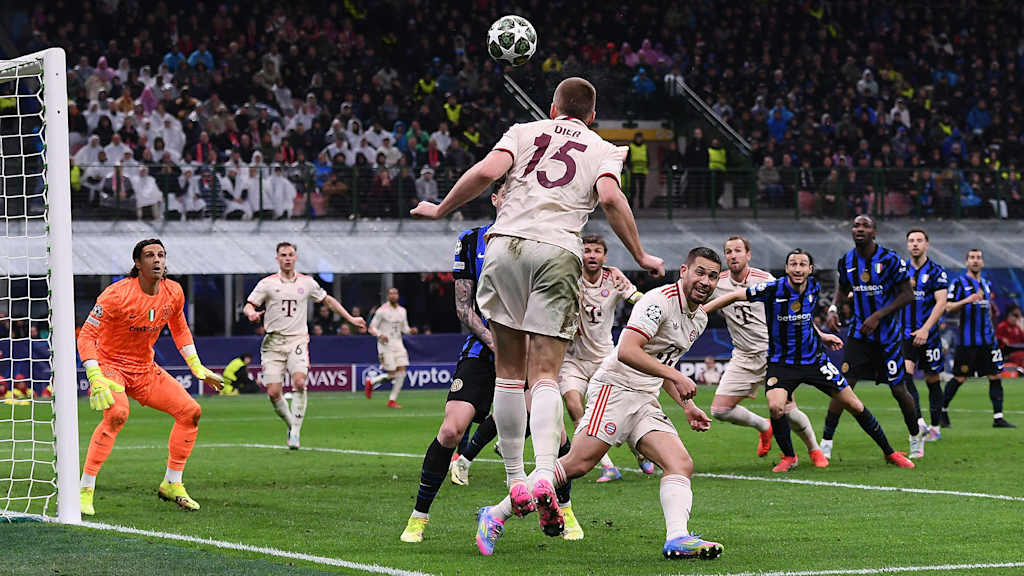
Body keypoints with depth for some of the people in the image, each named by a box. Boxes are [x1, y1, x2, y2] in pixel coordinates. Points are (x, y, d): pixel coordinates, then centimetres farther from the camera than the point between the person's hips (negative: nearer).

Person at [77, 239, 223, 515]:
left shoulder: (173, 292, -3)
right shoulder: (117, 294, -23)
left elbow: (179, 328, 18)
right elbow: (86, 336, -21)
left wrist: (197, 367, 13)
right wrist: (96, 379, -31)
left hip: (145, 368, 7)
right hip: (110, 365, -7)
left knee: (191, 411, -1)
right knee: (117, 413, -35)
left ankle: (171, 484, 15)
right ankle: (84, 490, -29)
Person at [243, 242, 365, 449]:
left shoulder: (307, 283, 9)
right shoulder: (267, 283, 3)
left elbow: (327, 300, 23)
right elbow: (249, 305, 1)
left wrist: (350, 318, 24)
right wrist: (251, 313, -23)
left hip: (298, 340, 0)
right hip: (273, 342, 0)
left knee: (299, 382, -24)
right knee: (273, 392, -9)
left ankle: (296, 431, -17)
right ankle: (291, 425, 16)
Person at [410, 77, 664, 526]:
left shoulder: (524, 132, 18)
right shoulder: (604, 151, 17)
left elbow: (486, 172, 1)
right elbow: (610, 198, -3)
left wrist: (440, 210, 13)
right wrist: (640, 256, 5)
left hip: (506, 243, 1)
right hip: (558, 253, -1)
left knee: (509, 370, 10)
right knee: (545, 375, -3)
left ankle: (515, 479, 7)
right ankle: (545, 474, -26)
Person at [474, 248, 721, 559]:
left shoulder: (699, 318, 16)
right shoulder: (660, 300, -13)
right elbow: (626, 351, -25)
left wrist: (686, 405, 20)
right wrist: (675, 376, -27)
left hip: (645, 402, 9)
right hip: (615, 387, -9)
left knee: (681, 464, -12)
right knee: (578, 463, -16)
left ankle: (677, 539, -27)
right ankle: (496, 516, -8)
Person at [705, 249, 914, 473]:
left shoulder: (814, 288, -3)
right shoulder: (773, 289, -17)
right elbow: (735, 296, -13)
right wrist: (699, 311, -16)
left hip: (814, 360, 3)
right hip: (781, 361, -3)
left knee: (854, 406, 3)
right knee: (776, 407, -28)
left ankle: (889, 452, 20)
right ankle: (788, 457, -2)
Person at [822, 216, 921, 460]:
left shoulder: (890, 260, -13)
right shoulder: (846, 261, 1)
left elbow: (907, 294, -11)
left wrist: (878, 315, -18)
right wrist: (833, 308, -1)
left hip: (888, 336, -3)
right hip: (859, 333, 3)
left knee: (898, 390, 3)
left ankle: (916, 435, 28)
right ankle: (826, 443, -8)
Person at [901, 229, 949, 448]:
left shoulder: (936, 272, -2)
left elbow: (941, 303, -11)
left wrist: (926, 329, -20)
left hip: (928, 334, -2)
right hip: (906, 335, 2)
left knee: (932, 380, 6)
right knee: (905, 374, -19)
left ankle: (935, 427, 19)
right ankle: (919, 422, -27)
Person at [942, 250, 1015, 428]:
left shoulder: (986, 284, 16)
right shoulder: (959, 283, -4)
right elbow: (948, 308, -12)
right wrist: (966, 301, -27)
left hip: (987, 339, 6)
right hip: (967, 341, -6)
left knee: (995, 376, -2)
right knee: (959, 378, -1)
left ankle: (998, 418, -1)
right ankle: (943, 410, 19)